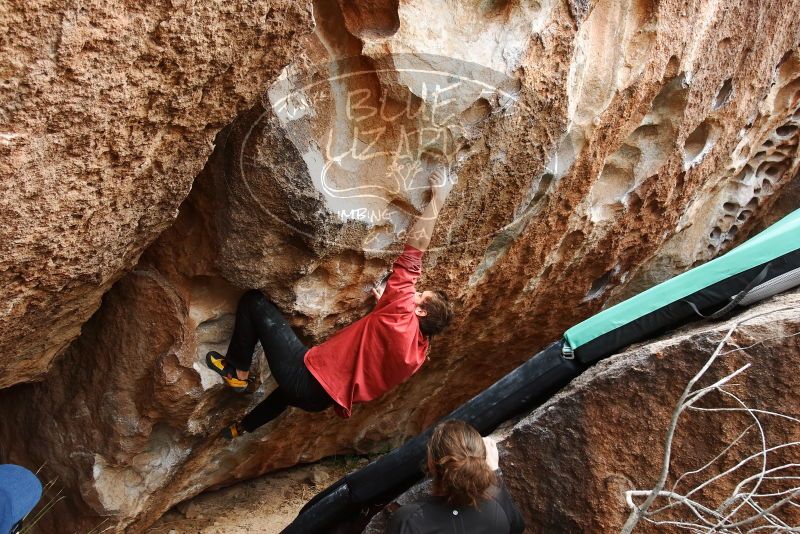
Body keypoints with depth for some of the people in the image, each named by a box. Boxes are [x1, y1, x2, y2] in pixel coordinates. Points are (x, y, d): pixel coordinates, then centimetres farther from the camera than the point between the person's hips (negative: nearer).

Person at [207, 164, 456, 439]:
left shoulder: (401, 315, -22)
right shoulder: (418, 352, 1)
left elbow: (412, 254, -23)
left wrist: (437, 199, -16)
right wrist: (384, 305, 16)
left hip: (307, 375, -9)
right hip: (319, 398, 9)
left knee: (254, 301, -1)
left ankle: (237, 371, 11)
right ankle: (241, 428, 61)